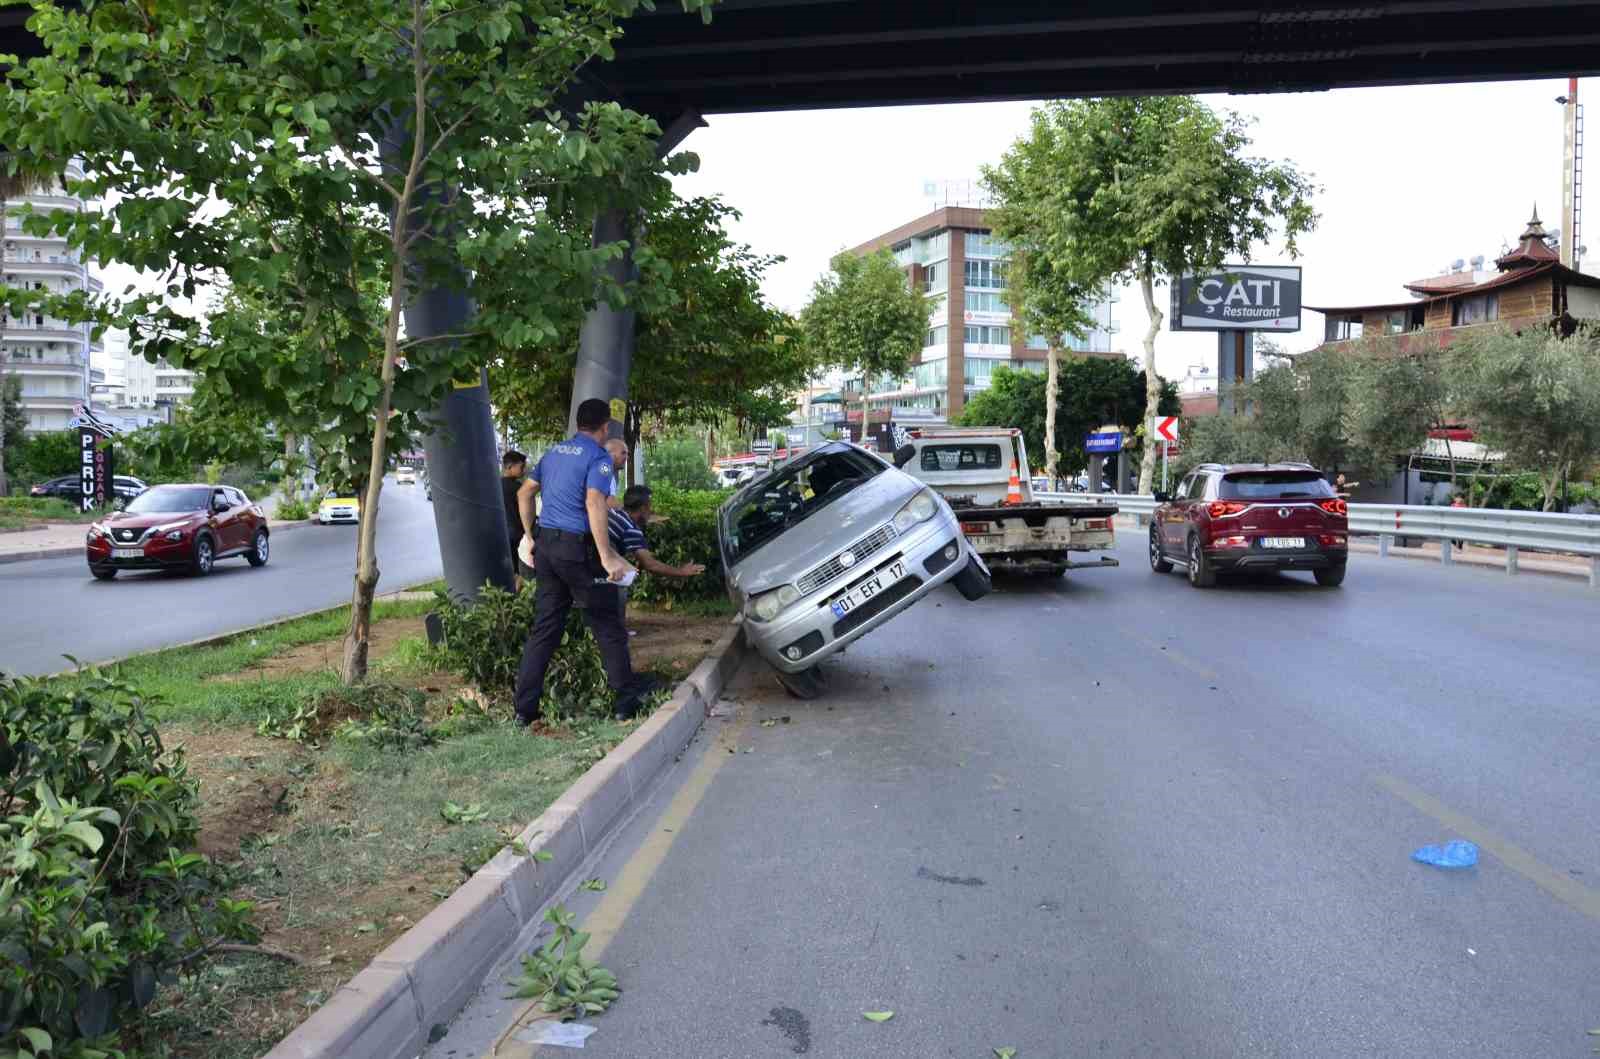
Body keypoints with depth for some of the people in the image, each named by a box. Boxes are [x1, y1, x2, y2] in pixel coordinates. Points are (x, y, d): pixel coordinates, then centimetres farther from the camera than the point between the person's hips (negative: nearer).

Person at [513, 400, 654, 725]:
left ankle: (525, 707, 11)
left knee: (544, 628, 11)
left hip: (546, 546, 7)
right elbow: (594, 504, -22)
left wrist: (530, 534, 25)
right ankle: (627, 698, 14)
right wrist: (607, 556, -24)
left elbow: (524, 493, 19)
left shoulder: (554, 452, 14)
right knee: (607, 626, 6)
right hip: (578, 549, -7)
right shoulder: (598, 457, -9)